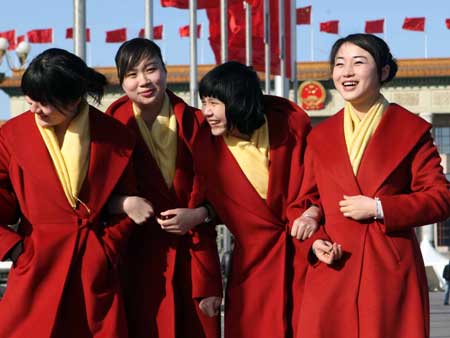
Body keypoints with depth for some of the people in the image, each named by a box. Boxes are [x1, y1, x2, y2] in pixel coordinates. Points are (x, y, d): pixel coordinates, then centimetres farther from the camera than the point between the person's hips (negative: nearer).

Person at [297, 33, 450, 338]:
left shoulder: (411, 129, 3)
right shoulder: (320, 136, 14)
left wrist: (379, 209, -12)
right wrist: (315, 242, -2)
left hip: (393, 273, -3)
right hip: (332, 272, 3)